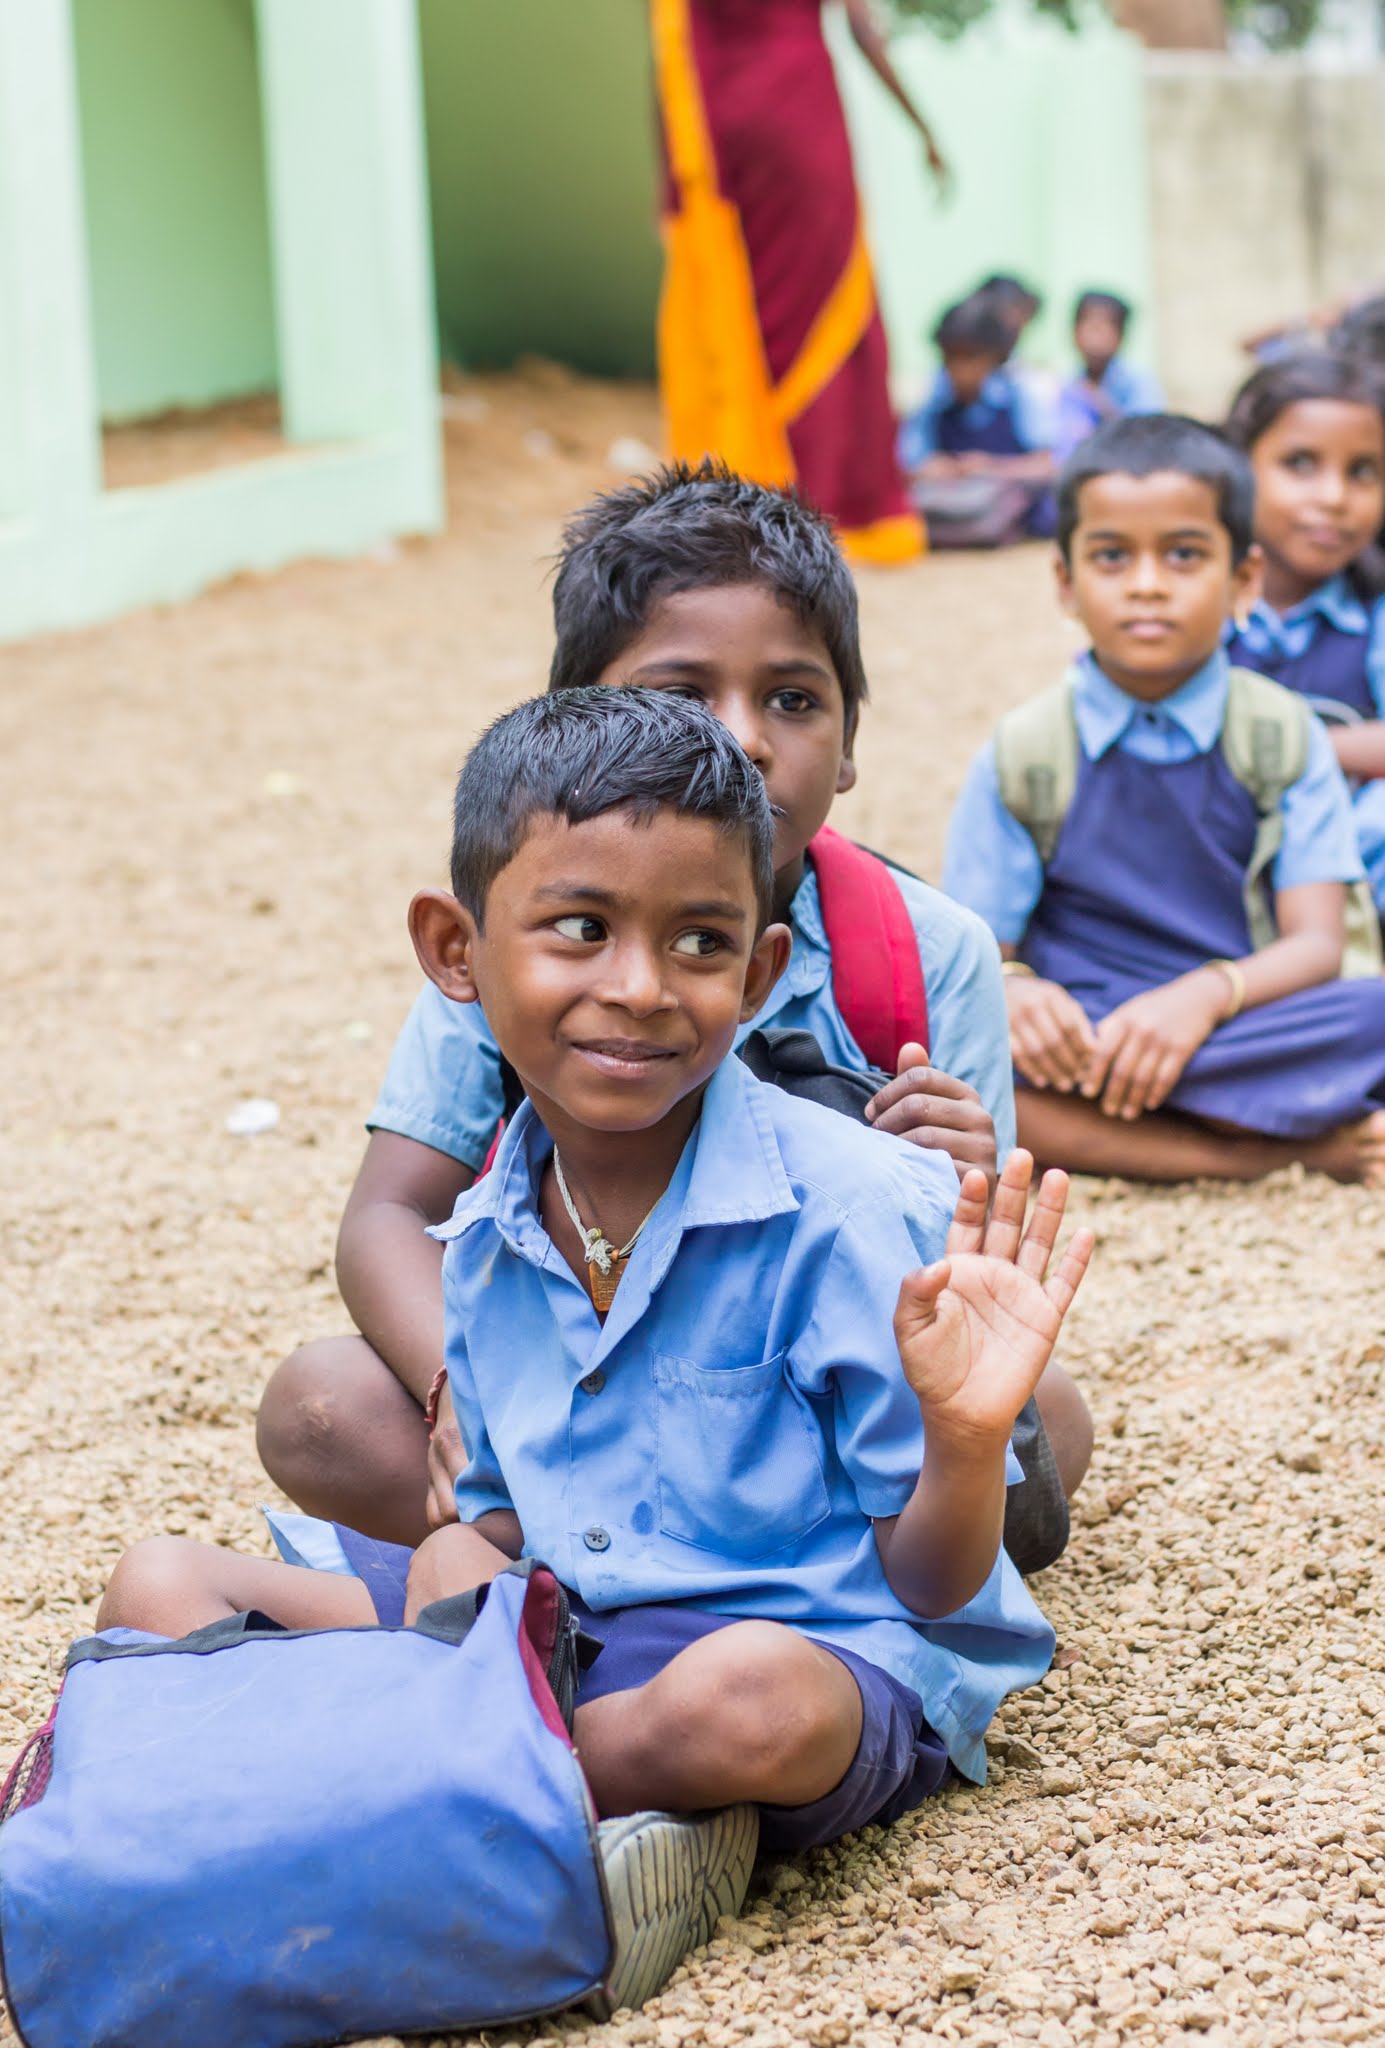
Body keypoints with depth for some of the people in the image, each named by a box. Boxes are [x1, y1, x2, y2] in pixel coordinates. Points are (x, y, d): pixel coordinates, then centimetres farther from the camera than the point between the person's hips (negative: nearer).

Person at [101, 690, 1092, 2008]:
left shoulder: (851, 1208, -16)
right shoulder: (484, 1246, 3)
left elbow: (927, 1583, -12)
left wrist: (964, 1441, -34)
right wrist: (466, 1554, -10)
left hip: (837, 1657, -5)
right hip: (574, 1643, 6)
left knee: (750, 1703, -42)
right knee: (159, 1584, 1)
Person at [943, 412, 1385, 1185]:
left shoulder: (1283, 736, 7)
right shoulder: (1023, 756, 7)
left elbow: (1316, 944, -3)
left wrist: (1206, 993, -24)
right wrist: (1013, 993, -22)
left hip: (1244, 1026, -1)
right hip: (1078, 1031, 1)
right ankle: (1303, 1147, -26)